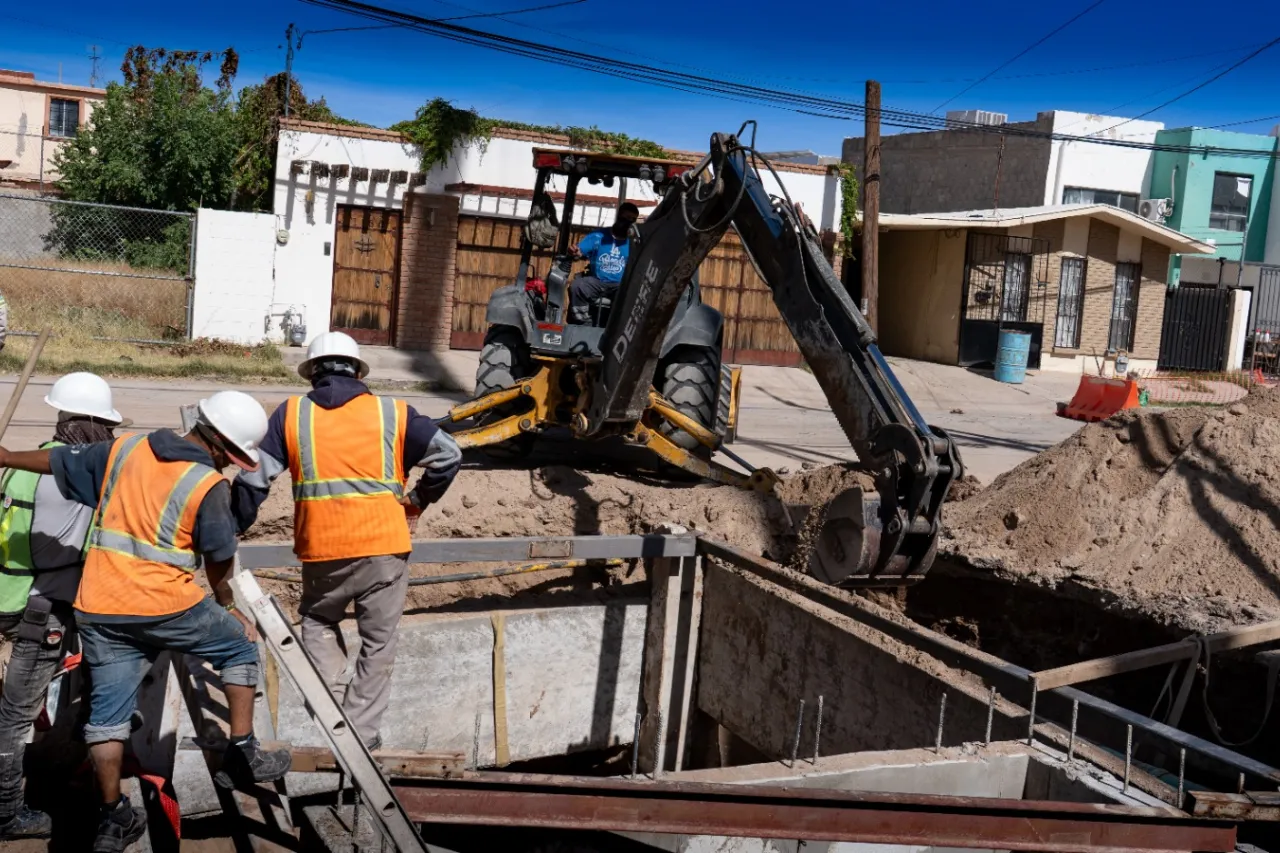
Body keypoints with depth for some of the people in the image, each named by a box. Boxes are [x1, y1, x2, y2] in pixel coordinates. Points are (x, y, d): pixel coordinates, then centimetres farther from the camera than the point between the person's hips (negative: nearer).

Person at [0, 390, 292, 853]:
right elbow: (219, 560, -2)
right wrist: (225, 603, 18)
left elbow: (59, 460, 18)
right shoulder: (209, 485, -11)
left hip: (99, 610, 5)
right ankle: (242, 754, 16)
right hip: (166, 607, -5)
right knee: (240, 647, 17)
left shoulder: (125, 449, 5)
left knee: (107, 711, 13)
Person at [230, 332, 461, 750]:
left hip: (321, 550, 1)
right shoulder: (391, 413, 5)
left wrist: (234, 528, 15)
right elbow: (448, 453, -1)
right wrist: (419, 499, 12)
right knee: (378, 644, 13)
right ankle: (361, 734, 14)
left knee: (319, 622, 26)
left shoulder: (292, 414, 6)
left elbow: (253, 478, 3)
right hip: (385, 545, 0)